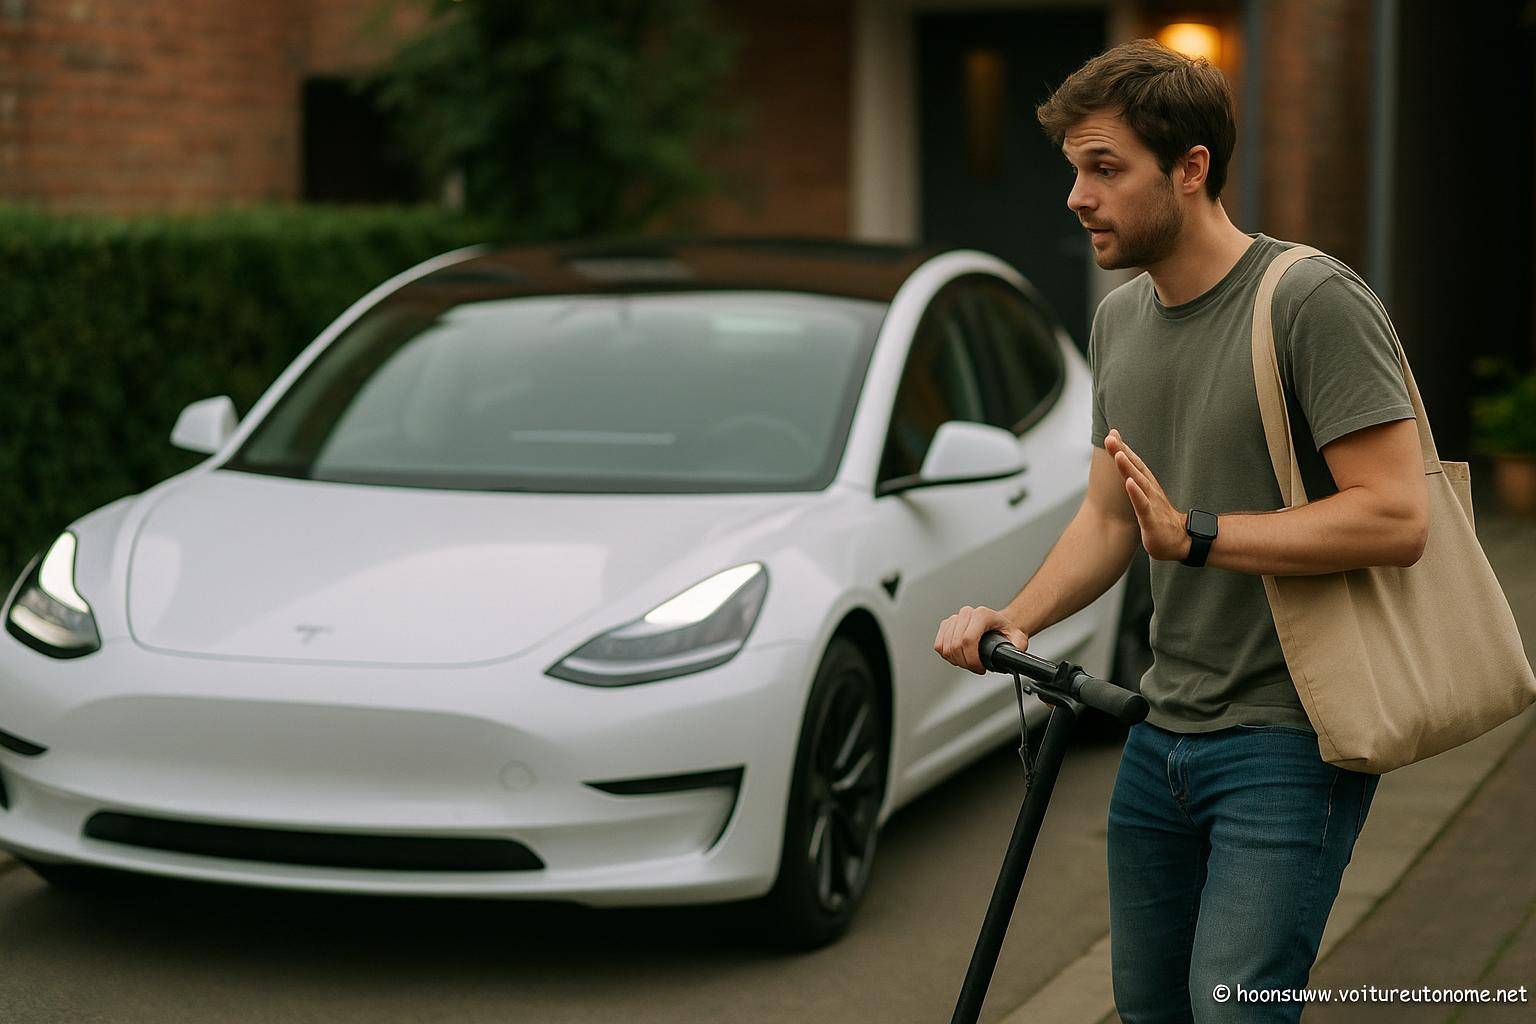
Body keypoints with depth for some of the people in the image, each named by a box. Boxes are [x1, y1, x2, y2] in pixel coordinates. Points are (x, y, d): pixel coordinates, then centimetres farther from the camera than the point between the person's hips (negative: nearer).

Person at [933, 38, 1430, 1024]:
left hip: (1289, 734, -8)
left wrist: (1195, 535, -20)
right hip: (1165, 732, 8)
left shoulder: (1314, 302, -15)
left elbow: (1396, 518, -21)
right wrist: (1015, 617, -1)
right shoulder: (1120, 321, 11)